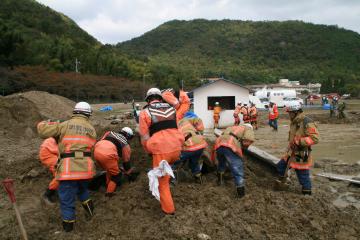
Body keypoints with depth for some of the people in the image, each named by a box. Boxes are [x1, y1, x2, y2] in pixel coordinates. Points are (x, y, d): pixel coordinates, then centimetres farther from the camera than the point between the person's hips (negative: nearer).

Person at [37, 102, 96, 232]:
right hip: (86, 166, 4)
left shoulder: (65, 125, 1)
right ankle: (89, 209, 34)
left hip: (69, 167, -4)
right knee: (82, 189, 32)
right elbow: (90, 146, 9)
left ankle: (68, 223, 22)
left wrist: (46, 123, 24)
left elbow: (42, 130, 4)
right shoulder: (92, 129, 12)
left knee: (66, 196, 11)